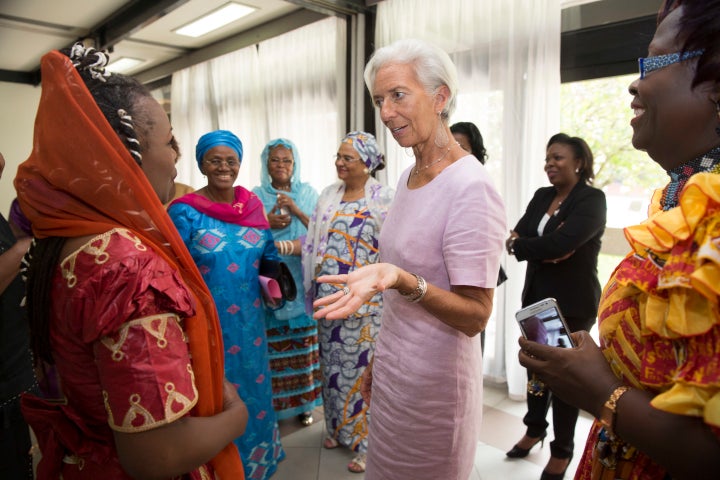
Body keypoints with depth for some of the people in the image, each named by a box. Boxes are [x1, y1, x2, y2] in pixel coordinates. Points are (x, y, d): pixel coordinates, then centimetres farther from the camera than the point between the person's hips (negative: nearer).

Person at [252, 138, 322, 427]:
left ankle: (304, 401, 22)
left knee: (304, 342, 5)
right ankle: (275, 402, 16)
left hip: (302, 280, 1)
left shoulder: (308, 193, 9)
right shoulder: (256, 196, 5)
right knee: (273, 345, -2)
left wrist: (297, 211, -11)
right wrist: (267, 223, -14)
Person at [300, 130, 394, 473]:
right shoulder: (329, 195, 9)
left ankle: (365, 439, 21)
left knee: (362, 365, 3)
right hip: (329, 295, 5)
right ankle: (338, 427, 36)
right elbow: (316, 239, 13)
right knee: (332, 361, 15)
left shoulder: (383, 198, -7)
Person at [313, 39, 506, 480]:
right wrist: (380, 361, 17)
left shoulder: (470, 188, -22)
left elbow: (475, 316, -22)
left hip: (434, 381, -7)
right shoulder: (409, 177, 4)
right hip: (393, 370, 8)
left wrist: (401, 279, -37)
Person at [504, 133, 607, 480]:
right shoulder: (541, 196, 9)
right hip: (536, 297, 6)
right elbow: (518, 235, -1)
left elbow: (559, 244, -24)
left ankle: (561, 451, 27)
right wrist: (545, 250, -20)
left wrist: (516, 244, -11)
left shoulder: (592, 199, -11)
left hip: (572, 303, -6)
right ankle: (535, 429, 39)